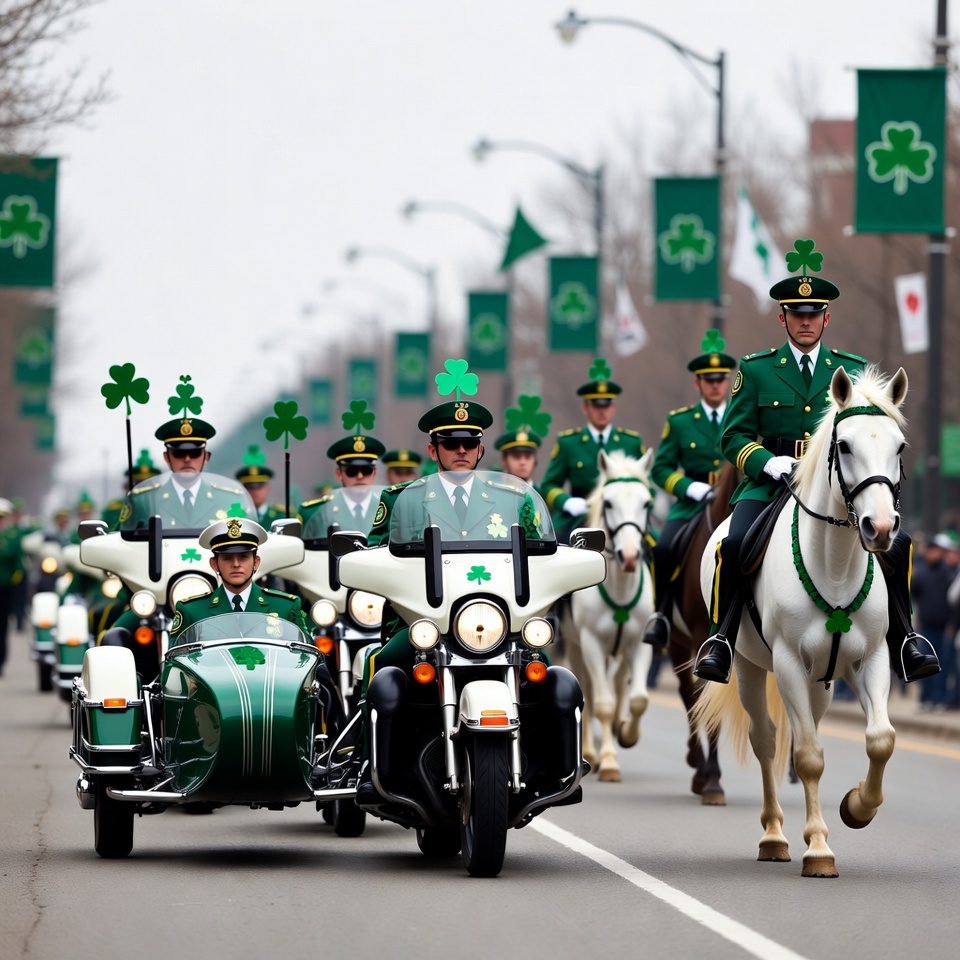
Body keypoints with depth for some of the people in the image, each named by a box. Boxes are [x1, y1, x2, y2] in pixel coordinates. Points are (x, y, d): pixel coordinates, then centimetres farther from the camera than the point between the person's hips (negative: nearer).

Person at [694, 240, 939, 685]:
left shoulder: (853, 371, 13)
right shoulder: (755, 370, 9)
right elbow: (734, 435, 5)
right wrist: (766, 462, -14)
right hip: (769, 482, -1)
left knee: (895, 543, -20)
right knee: (735, 544, -29)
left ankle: (902, 641, -6)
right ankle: (721, 638, -15)